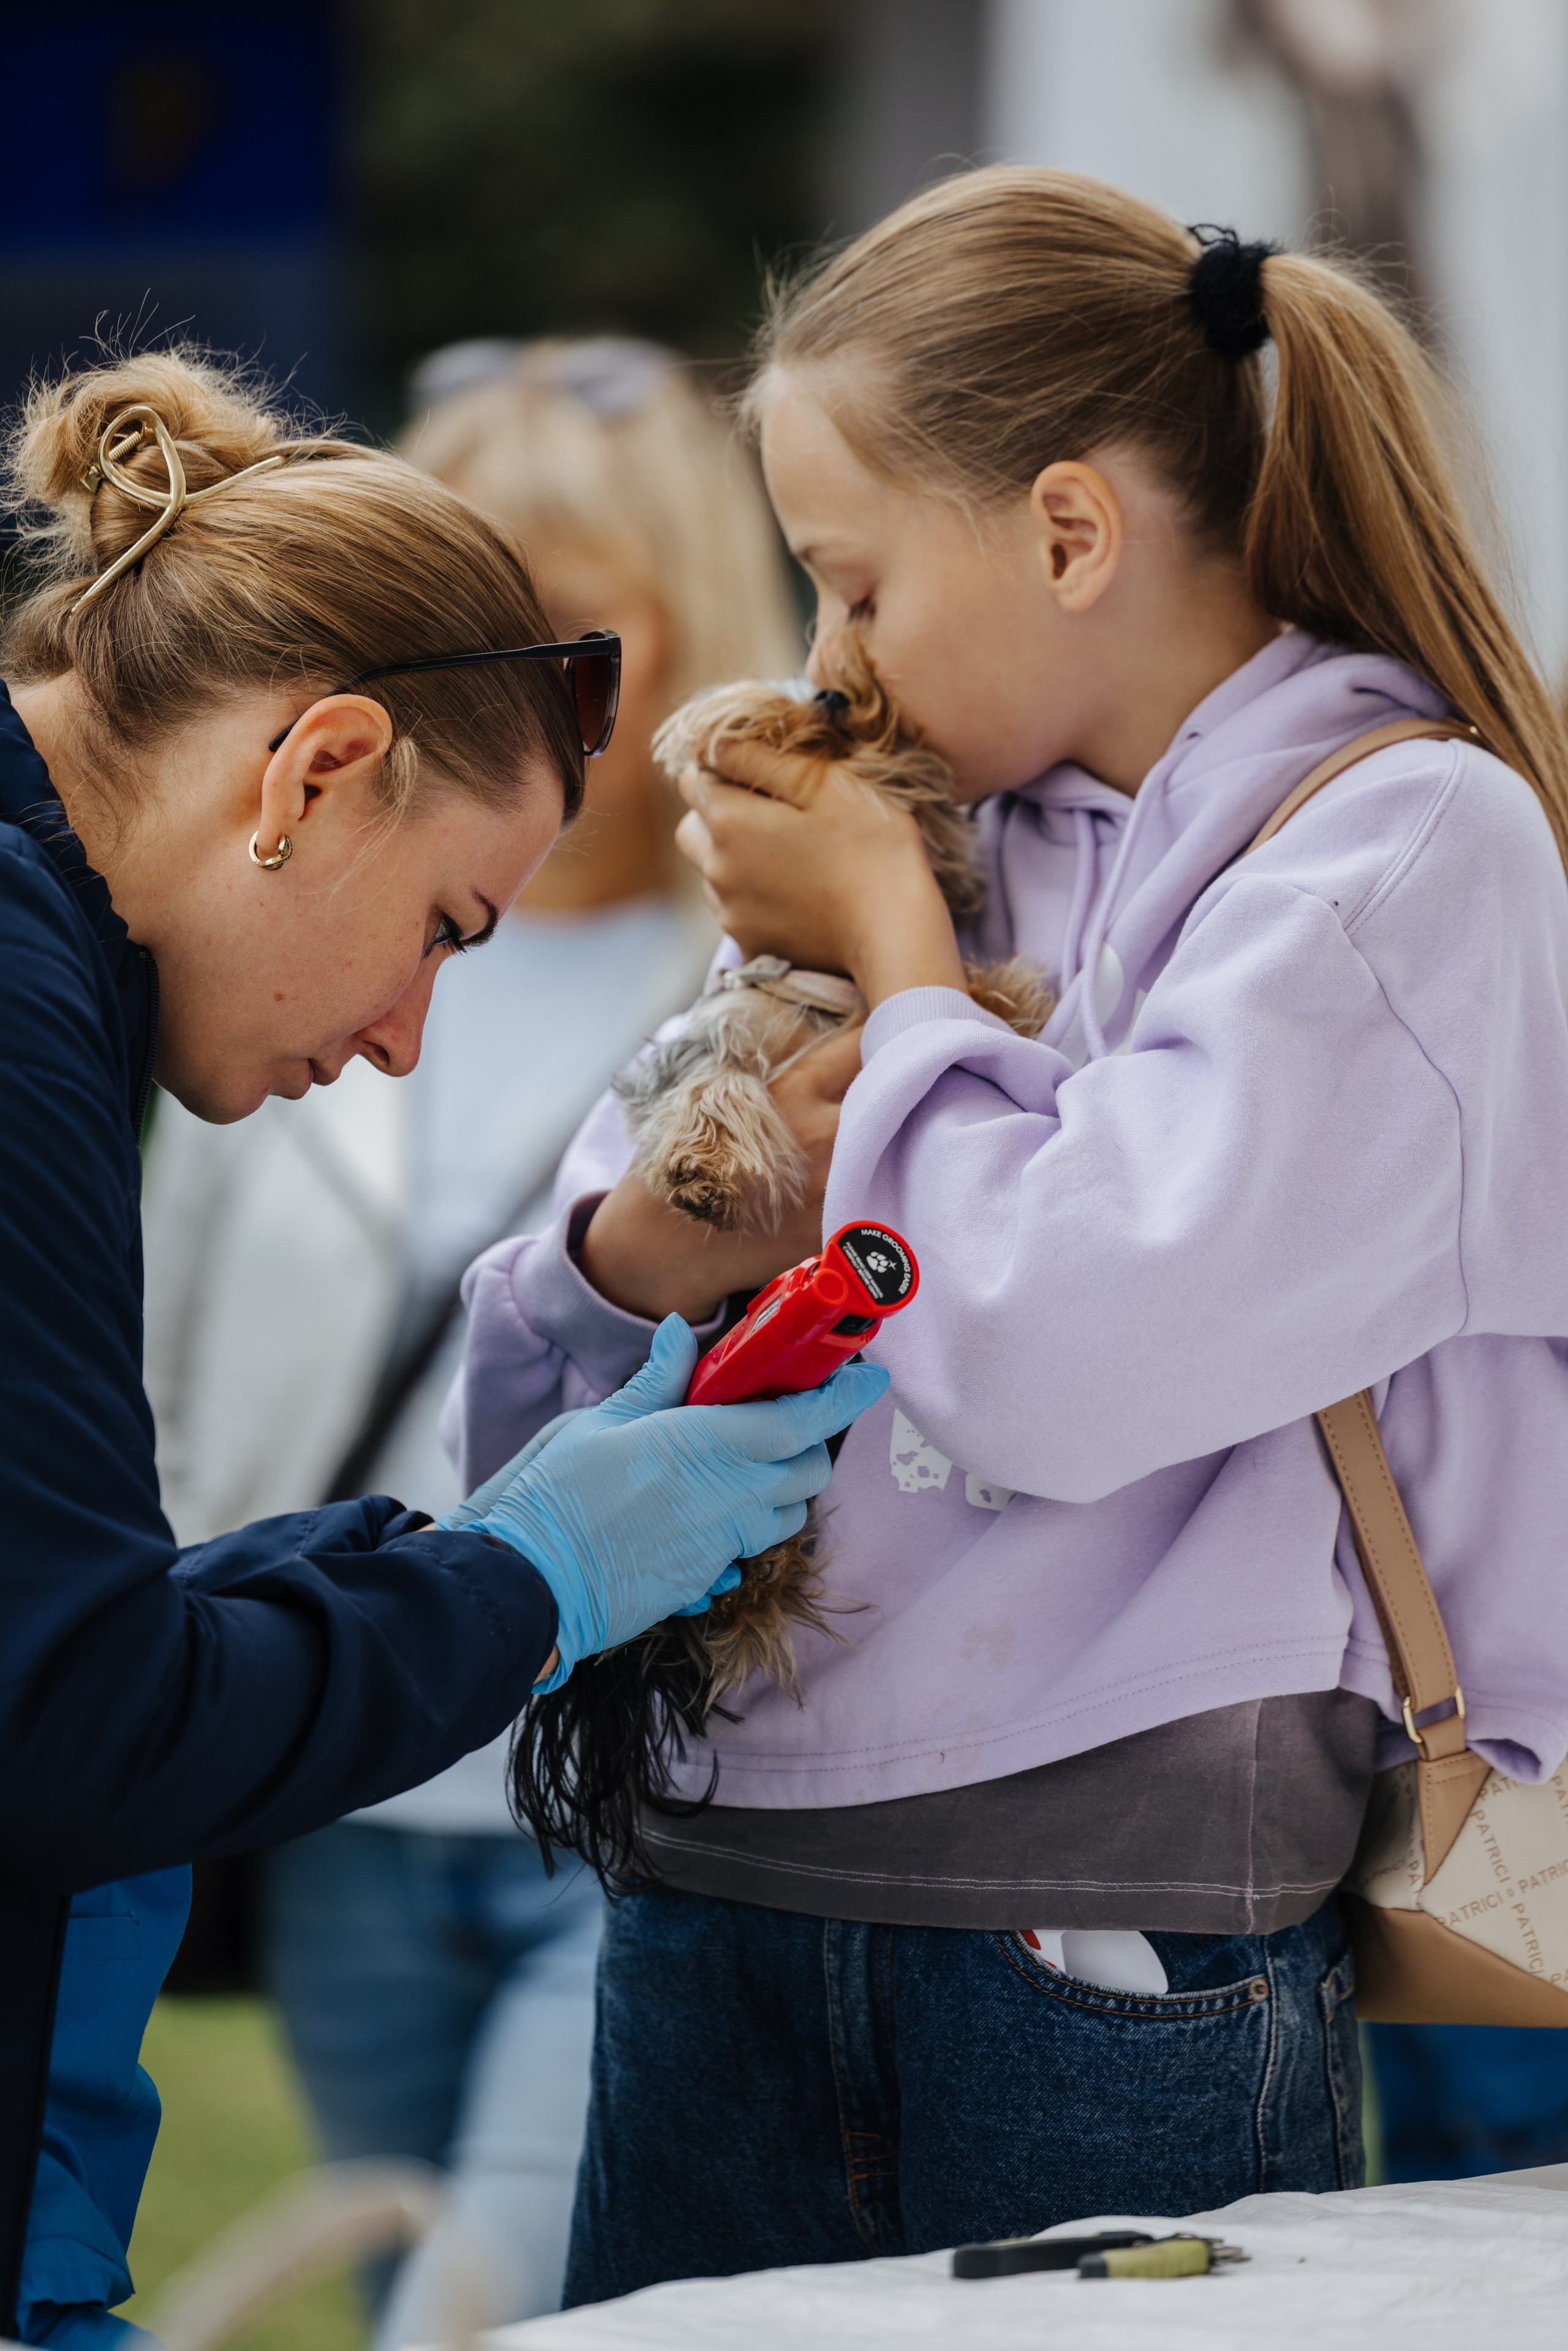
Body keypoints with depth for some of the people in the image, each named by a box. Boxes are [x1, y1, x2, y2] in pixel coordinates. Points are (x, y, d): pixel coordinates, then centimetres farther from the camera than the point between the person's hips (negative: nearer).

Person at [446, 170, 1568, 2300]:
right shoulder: (955, 827, 13)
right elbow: (516, 1409, 15)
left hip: (1112, 1943, -6)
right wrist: (650, 1245, -8)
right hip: (718, 1909, 6)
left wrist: (897, 947, -4)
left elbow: (1056, 1369, -18)